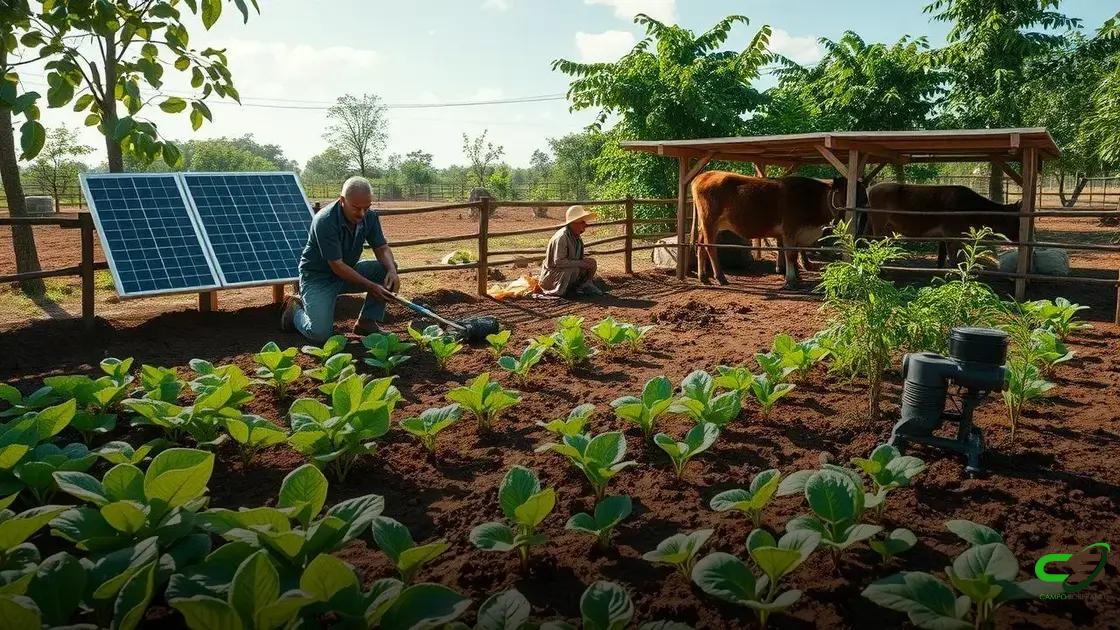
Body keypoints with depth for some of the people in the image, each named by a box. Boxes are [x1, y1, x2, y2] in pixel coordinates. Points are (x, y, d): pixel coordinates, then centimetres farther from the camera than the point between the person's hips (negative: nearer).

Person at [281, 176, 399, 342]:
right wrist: (371, 286, -31)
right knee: (320, 333, -22)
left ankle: (366, 322, -2)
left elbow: (382, 248, -4)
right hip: (318, 277, -6)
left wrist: (391, 270, -27)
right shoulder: (325, 221, -29)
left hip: (348, 271, 6)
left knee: (387, 268, -16)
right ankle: (295, 309, 13)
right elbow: (336, 266, -28)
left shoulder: (370, 217, -9)